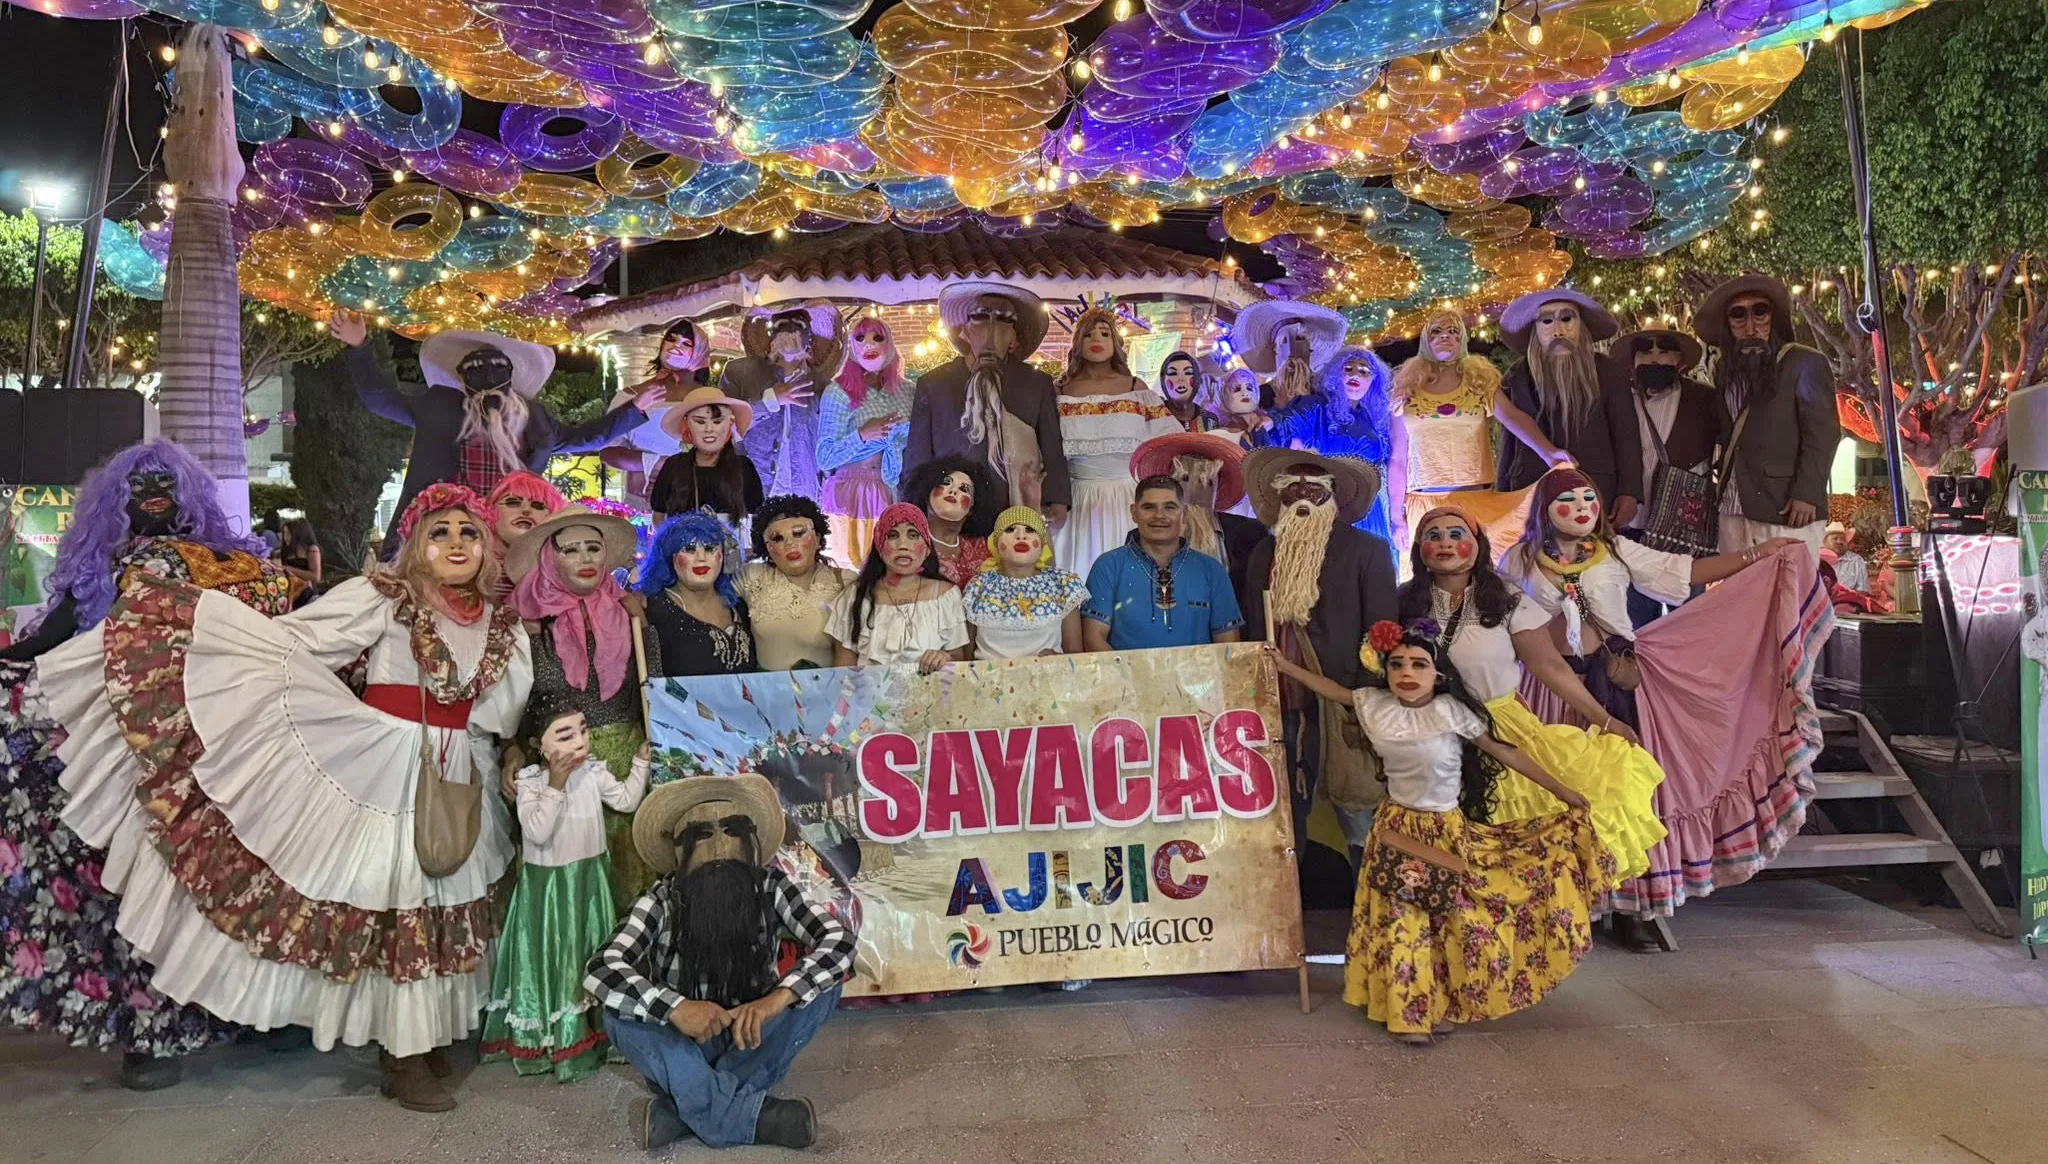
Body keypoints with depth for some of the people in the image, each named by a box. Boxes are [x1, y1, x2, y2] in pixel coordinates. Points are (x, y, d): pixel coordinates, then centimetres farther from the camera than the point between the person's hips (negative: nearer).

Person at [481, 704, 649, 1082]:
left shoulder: (594, 772, -5)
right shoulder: (530, 781, -16)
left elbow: (627, 800, -2)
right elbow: (537, 831, -26)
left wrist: (642, 759, -3)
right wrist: (555, 785, -29)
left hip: (589, 881, 4)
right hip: (547, 884, -4)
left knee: (590, 956, 13)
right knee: (550, 961, 4)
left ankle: (589, 1033, 28)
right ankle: (547, 1041, 18)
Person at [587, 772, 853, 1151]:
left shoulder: (771, 888, -13)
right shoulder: (659, 904, -15)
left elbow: (839, 941, -24)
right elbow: (600, 972, -28)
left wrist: (776, 998, -40)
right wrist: (674, 1008, -45)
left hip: (751, 1042, 1)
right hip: (684, 1046, -1)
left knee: (822, 987, -24)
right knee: (620, 1017, -29)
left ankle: (679, 1111, -26)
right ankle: (758, 1116, -32)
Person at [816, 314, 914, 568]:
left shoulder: (904, 390, 8)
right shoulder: (838, 392, -2)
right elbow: (824, 459, -5)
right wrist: (862, 436, -17)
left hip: (892, 493, 4)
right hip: (850, 496, -3)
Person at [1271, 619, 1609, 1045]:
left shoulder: (1452, 710, -17)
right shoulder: (1375, 705, -7)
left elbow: (1504, 752, -10)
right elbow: (1334, 690, 12)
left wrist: (1563, 792, -7)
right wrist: (1287, 666, 15)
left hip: (1447, 831, -2)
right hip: (1398, 831, 3)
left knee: (1461, 919, 3)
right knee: (1402, 924, 6)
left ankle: (1447, 1004, 25)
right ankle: (1410, 1012, 22)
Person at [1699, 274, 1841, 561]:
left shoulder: (1806, 363, 1)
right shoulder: (1726, 369, 18)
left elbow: (1823, 433, -6)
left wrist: (1807, 494, -15)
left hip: (1787, 509, -5)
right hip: (1734, 511, 5)